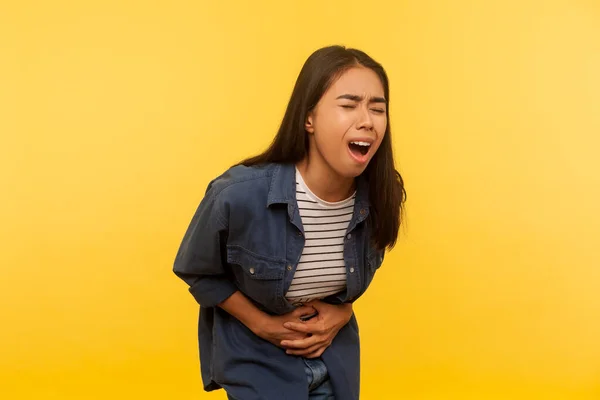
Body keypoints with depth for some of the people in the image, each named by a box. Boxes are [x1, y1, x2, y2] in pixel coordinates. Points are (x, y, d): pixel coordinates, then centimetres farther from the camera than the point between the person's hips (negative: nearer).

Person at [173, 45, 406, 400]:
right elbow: (197, 272, -9)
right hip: (258, 363, -3)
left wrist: (341, 313, -9)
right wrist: (263, 324, -12)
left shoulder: (380, 197, -16)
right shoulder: (240, 194, -27)